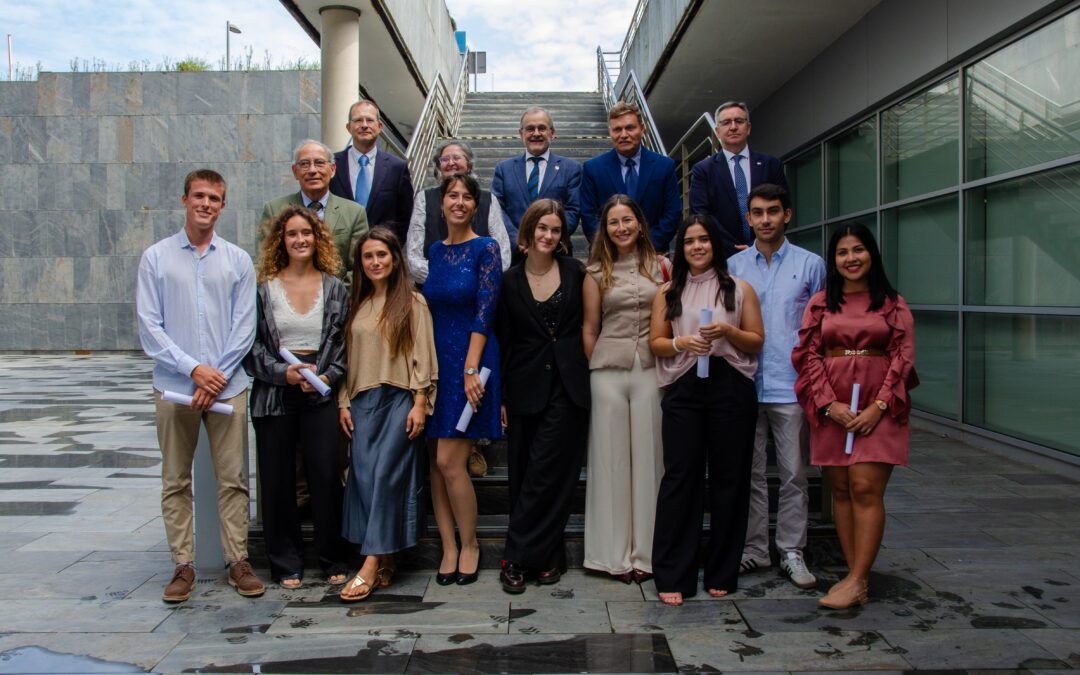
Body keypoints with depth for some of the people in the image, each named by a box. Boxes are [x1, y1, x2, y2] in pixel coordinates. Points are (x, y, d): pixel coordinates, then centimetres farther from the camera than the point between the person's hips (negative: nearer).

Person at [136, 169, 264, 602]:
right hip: (174, 387, 0)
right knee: (176, 482, 6)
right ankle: (183, 566, 16)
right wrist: (194, 369, -10)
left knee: (232, 480, 4)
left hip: (229, 387, 0)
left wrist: (217, 377, -7)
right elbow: (149, 327, -1)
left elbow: (244, 328, 3)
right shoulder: (156, 258, 4)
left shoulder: (238, 260, 7)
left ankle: (238, 560, 13)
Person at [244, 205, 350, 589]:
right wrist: (283, 372, -13)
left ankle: (333, 560, 13)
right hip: (274, 393, 0)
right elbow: (252, 344, 1)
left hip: (321, 393, 0)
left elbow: (344, 341, 5)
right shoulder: (264, 289, 4)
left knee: (327, 476, -2)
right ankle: (286, 564, 18)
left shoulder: (334, 288, 7)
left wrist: (328, 375, -10)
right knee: (278, 481, 5)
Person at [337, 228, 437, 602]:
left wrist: (420, 403, -9)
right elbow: (348, 357, 14)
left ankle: (371, 566, -8)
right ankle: (385, 562, 8)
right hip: (363, 401, 5)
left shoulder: (412, 302, 1)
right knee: (363, 477, -1)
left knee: (385, 475, -11)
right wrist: (344, 402, 7)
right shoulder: (357, 305, 15)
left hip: (399, 399, -5)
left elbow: (423, 356, -3)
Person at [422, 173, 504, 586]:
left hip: (470, 359, -5)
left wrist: (471, 369, -17)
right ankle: (449, 548, 17)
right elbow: (428, 308, 14)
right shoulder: (434, 251, 12)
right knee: (436, 462, 5)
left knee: (449, 462, -9)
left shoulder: (485, 249, -4)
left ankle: (469, 544, 11)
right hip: (435, 360, 6)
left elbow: (485, 311, -11)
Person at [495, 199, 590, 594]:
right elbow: (503, 342, 5)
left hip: (567, 387, -1)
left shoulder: (574, 272, 4)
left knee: (546, 472, -4)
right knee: (523, 475, 5)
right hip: (526, 387, 2)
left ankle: (518, 558, 6)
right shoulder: (510, 281, 5)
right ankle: (547, 557, 18)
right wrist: (501, 398, 3)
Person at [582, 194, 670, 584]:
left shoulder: (660, 267, 7)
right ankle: (615, 553, 14)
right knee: (611, 457, 4)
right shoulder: (596, 273, 6)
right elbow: (589, 328, 9)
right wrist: (597, 371, 5)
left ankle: (645, 551, 15)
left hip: (651, 370, 0)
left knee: (647, 456, 4)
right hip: (608, 372, 0)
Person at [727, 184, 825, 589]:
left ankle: (791, 552, 17)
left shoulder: (810, 265, 5)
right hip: (744, 385, 2)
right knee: (750, 472, 9)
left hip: (792, 386, -1)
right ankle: (754, 550, 20)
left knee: (793, 474, 5)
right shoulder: (733, 267, 8)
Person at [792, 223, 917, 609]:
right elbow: (808, 356, 3)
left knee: (866, 489, -10)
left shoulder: (892, 304, 6)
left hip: (877, 408, -2)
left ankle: (856, 580, -7)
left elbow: (902, 357, 0)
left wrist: (878, 407, -11)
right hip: (831, 408, 2)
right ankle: (857, 578, 12)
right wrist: (830, 404, -8)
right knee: (840, 490, 4)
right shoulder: (820, 303, 10)